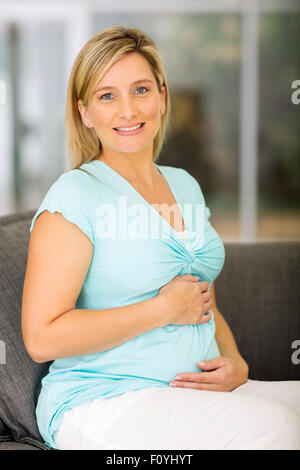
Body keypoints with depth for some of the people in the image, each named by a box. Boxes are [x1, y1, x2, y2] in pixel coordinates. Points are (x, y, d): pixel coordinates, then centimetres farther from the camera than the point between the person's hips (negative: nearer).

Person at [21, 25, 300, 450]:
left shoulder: (185, 185, 14)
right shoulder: (75, 195, -9)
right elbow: (42, 338, -15)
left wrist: (236, 363, 2)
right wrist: (165, 308, -13)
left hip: (195, 393, 7)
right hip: (99, 402, -7)